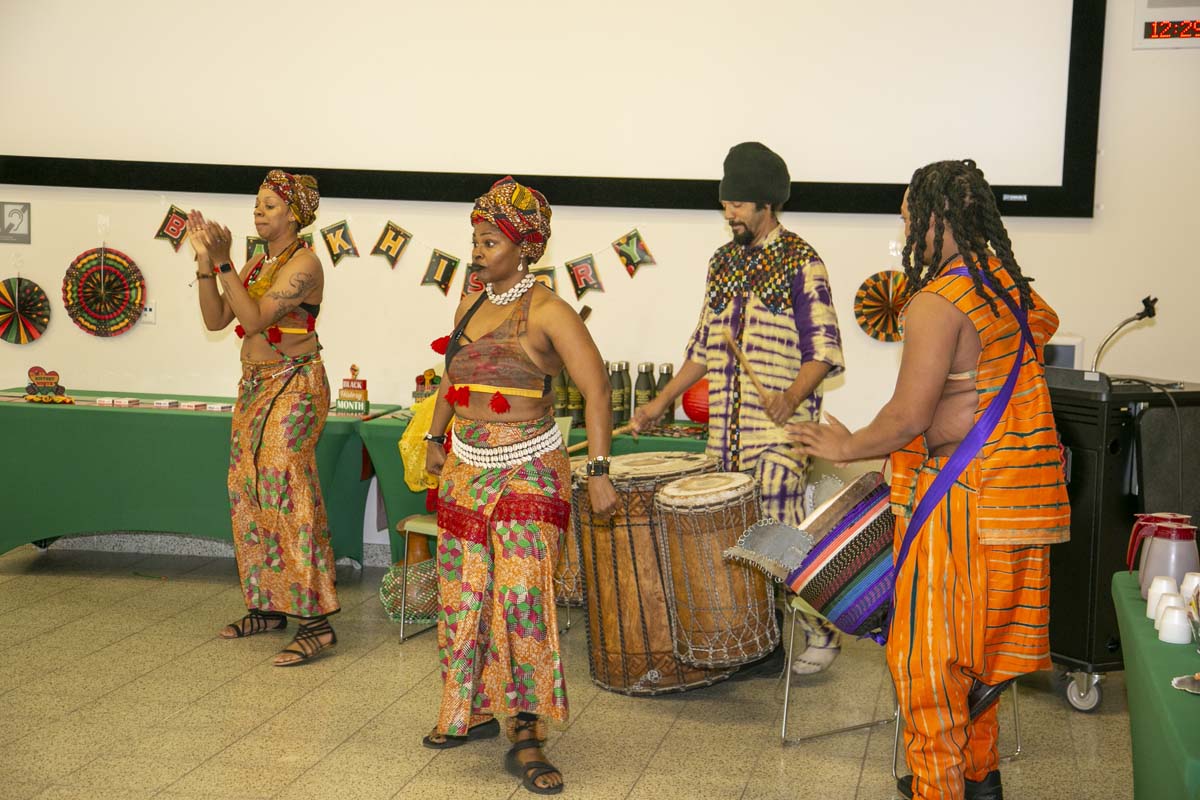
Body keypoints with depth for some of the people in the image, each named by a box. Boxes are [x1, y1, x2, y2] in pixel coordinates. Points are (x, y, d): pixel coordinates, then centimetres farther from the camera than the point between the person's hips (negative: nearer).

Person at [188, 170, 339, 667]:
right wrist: (205, 262, -2)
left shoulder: (303, 264, -13)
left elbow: (254, 319, -21)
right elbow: (216, 319, 7)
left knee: (288, 495, -13)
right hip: (255, 385, 9)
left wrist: (223, 262, -22)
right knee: (249, 493, 10)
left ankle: (317, 621, -10)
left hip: (293, 388, -9)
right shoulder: (257, 264, 13)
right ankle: (269, 607, 19)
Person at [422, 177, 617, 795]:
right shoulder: (470, 305, 9)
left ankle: (526, 739, -7)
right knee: (463, 594, 11)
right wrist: (435, 437, 25)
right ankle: (477, 710, 27)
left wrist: (599, 470, -20)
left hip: (528, 471, -7)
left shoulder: (546, 312, -13)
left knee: (521, 592, -13)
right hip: (465, 470, 7)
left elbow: (595, 389, -15)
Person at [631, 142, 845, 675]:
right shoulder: (723, 262, 15)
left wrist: (790, 397, -27)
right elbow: (705, 346, 21)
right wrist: (663, 401, 16)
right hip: (726, 425, 7)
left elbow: (823, 350, -10)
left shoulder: (800, 263, -6)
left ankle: (821, 633, 4)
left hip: (779, 423, -6)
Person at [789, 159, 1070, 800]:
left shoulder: (936, 304, -19)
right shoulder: (1010, 286, 8)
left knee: (929, 656, 2)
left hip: (962, 500, -9)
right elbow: (1045, 323, 28)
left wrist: (847, 446, -5)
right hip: (1016, 494, 9)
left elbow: (908, 417, -21)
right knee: (976, 643, 21)